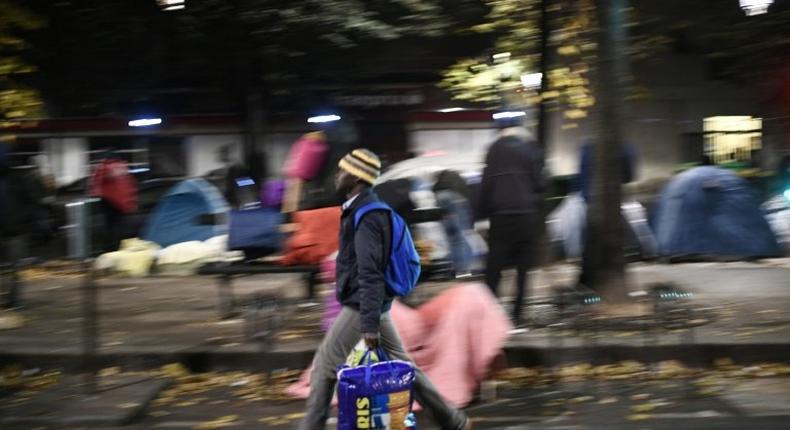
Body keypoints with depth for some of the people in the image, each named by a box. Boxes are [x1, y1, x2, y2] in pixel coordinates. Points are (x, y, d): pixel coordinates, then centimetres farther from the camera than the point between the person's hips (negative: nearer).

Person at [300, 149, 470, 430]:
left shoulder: (365, 217, -19)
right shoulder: (364, 209, 13)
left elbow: (370, 274, -25)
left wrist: (369, 324, -28)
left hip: (361, 306, -10)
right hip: (374, 304, 10)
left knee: (324, 367, -2)